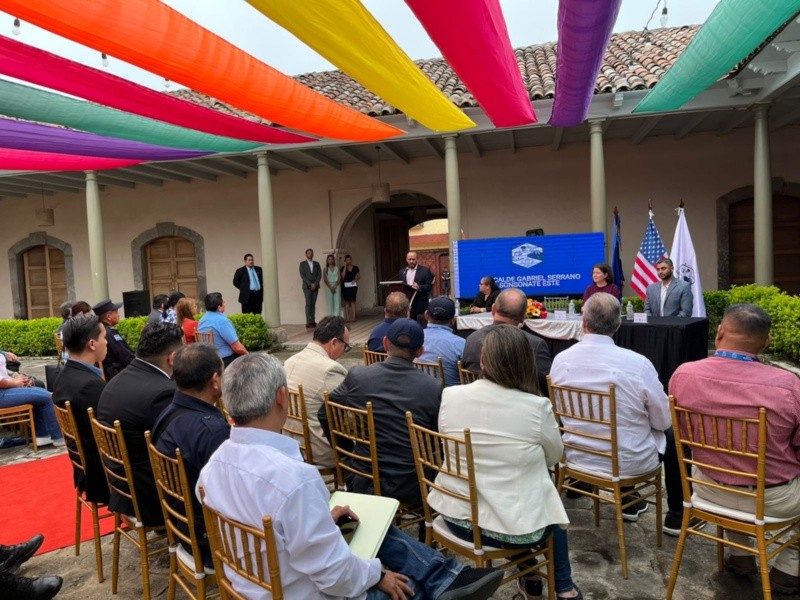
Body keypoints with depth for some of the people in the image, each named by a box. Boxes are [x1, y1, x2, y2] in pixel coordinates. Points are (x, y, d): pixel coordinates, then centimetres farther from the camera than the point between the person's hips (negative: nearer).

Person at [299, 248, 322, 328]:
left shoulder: (317, 264, 13)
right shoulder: (302, 264, 5)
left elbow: (319, 275, 5)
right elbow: (302, 275, -5)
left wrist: (315, 284, -9)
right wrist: (310, 284, -13)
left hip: (315, 286, 3)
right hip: (307, 286, -3)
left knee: (313, 304, 2)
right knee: (308, 304, -9)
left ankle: (313, 321, 1)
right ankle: (308, 322, -13)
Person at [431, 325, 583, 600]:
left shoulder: (450, 396, -11)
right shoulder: (538, 406, -18)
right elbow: (554, 457, 1)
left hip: (456, 517, 3)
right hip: (515, 527, -3)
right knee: (551, 510, 31)